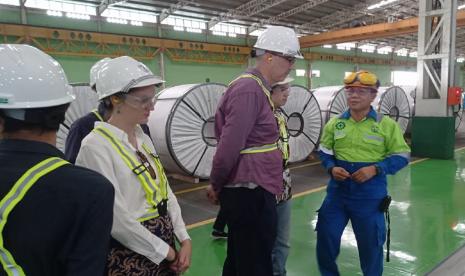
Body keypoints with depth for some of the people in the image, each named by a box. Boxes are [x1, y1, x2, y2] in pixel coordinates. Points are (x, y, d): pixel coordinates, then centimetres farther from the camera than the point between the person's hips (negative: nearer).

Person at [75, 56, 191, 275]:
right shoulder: (96, 146, -18)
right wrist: (165, 251, -13)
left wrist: (184, 239, -2)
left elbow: (165, 192, 6)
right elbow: (117, 219, -22)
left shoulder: (143, 139, 4)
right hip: (127, 256, -7)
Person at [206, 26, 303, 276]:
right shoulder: (249, 88, -19)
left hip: (250, 190, 10)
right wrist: (216, 185, -8)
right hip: (249, 192, -10)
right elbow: (230, 145, -24)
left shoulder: (258, 87, 14)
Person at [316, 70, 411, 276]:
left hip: (370, 194, -2)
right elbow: (324, 152, 10)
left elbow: (401, 156, -3)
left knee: (370, 241, 14)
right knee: (325, 236, 9)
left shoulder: (387, 124, -5)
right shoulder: (334, 123, 3)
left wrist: (375, 169, -18)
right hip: (337, 190, 3)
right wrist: (331, 168, -11)